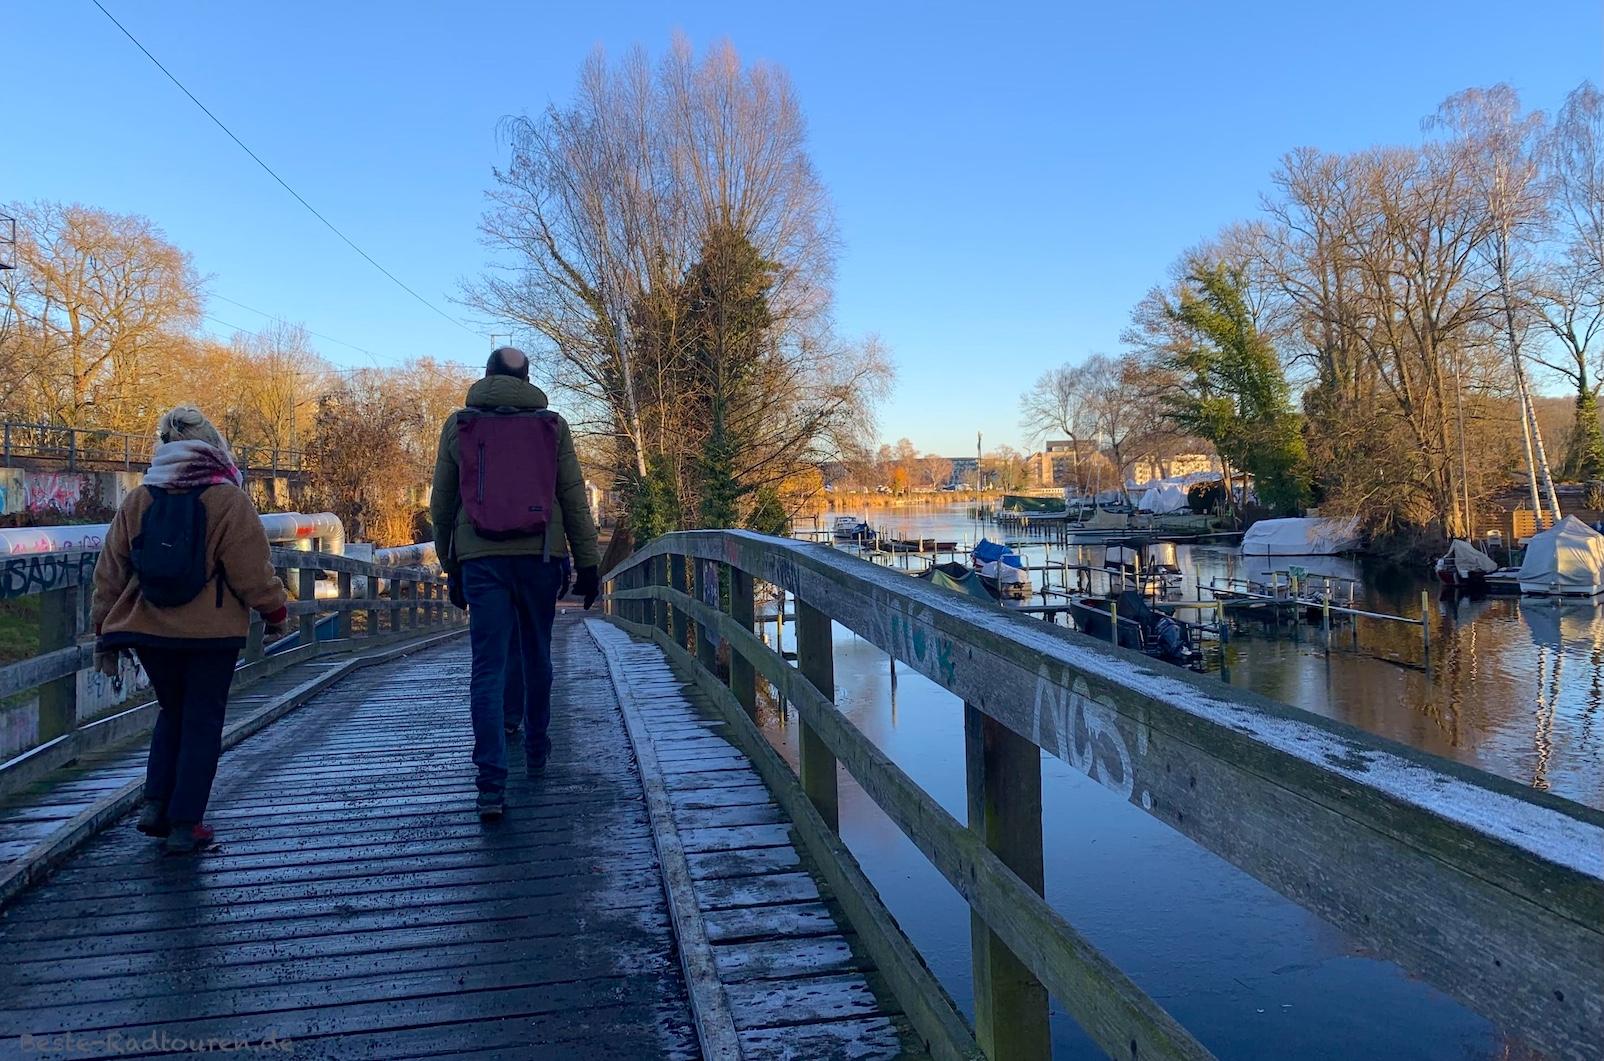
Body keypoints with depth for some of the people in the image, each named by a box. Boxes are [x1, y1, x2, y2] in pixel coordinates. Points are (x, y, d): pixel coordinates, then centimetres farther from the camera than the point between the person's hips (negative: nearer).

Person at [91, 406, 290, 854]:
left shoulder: (136, 501, 4)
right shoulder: (227, 499, -9)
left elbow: (109, 574, 8)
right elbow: (252, 570, -9)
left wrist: (105, 633, 16)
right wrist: (276, 613, 5)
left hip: (147, 632, 4)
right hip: (211, 633, -4)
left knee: (172, 711, 23)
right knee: (202, 722, 7)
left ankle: (156, 803, 16)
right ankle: (184, 823, 8)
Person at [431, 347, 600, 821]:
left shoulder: (457, 425, 7)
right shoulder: (552, 425, 6)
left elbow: (441, 504, 9)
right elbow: (575, 500, 3)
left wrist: (450, 565, 17)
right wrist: (588, 564, 5)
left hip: (481, 559, -1)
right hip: (540, 556, 1)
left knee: (488, 667, -3)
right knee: (536, 657, 17)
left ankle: (491, 783, -12)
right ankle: (536, 749, 32)